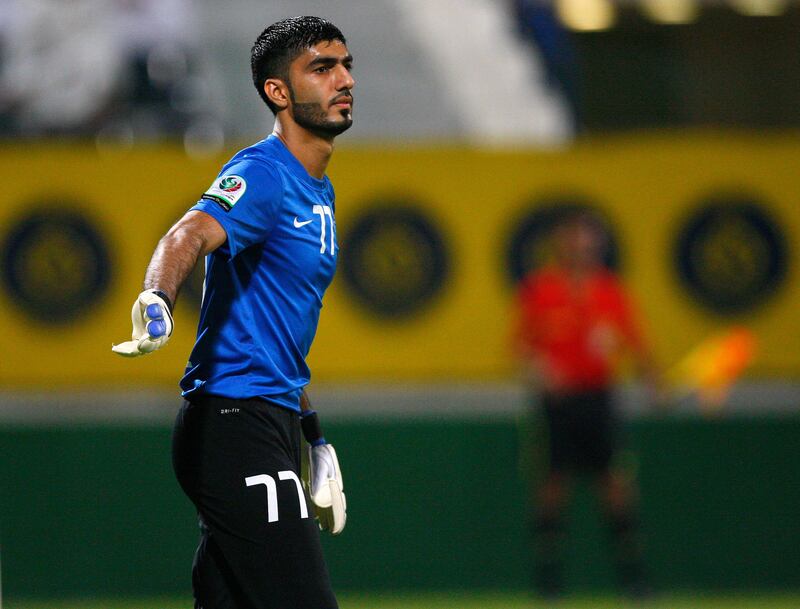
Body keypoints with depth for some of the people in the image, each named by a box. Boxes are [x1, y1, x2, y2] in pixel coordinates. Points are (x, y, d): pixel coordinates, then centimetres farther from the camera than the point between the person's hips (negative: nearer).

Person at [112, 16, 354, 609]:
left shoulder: (319, 191, 19)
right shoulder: (264, 174, -11)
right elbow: (190, 236, -31)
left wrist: (314, 435, 28)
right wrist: (157, 302, -53)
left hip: (273, 423, 10)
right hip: (235, 422, -10)